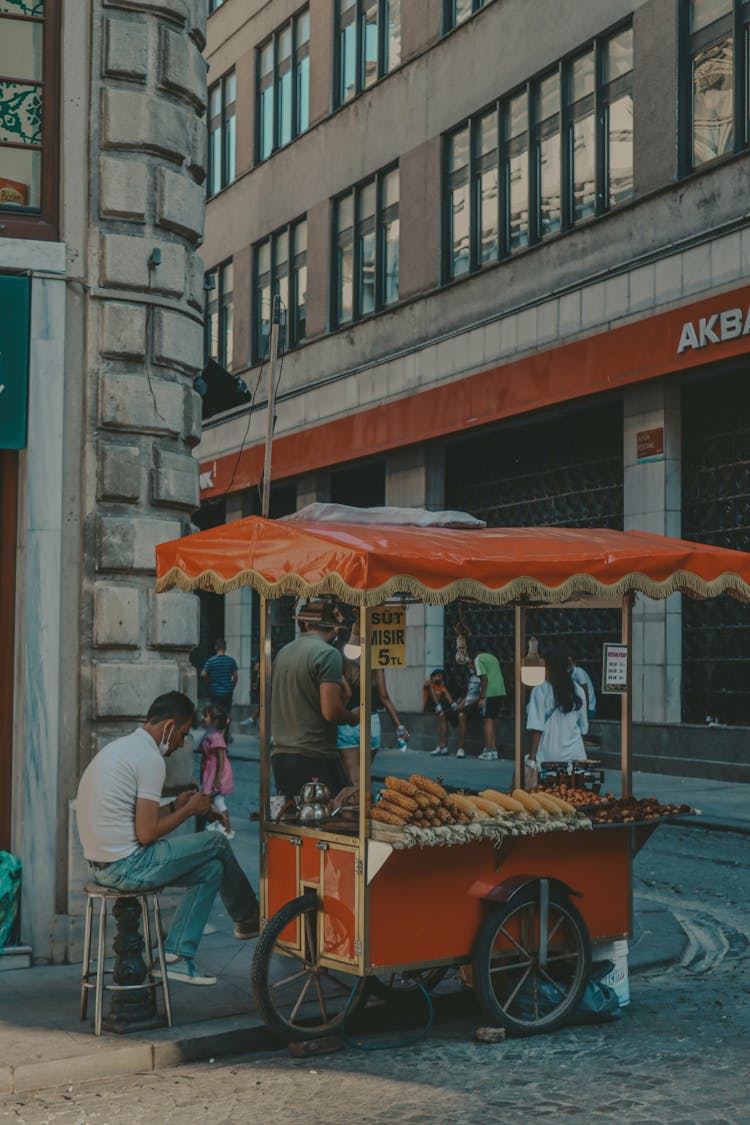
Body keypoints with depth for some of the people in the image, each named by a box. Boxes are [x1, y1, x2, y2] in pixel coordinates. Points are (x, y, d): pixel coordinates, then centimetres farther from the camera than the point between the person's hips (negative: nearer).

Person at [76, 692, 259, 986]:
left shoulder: (121, 747, 16)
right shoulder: (149, 758, -16)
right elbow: (146, 833, -19)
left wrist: (176, 805, 17)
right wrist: (189, 810, -4)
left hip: (101, 865, 10)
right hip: (127, 867, -10)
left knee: (211, 869, 15)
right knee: (217, 843, 3)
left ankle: (177, 956, 12)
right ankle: (249, 918, 25)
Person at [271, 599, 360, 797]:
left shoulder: (282, 652, 13)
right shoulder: (328, 654, -9)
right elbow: (331, 712, -17)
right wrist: (353, 717, 3)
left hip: (280, 756, 7)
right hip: (315, 758, -7)